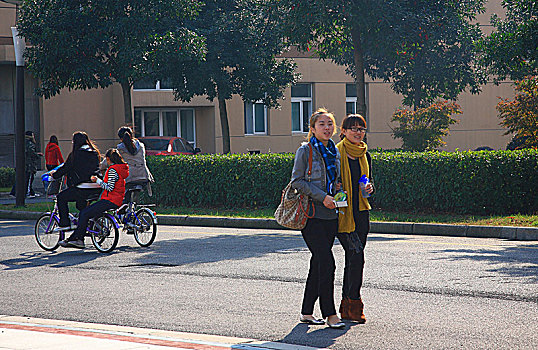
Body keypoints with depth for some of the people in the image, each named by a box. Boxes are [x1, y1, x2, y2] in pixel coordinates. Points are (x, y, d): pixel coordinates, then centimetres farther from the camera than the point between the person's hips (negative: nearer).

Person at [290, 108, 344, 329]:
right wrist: (322, 197, -17)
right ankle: (330, 314, -10)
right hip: (311, 214, -7)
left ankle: (307, 312, 16)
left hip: (330, 214, 7)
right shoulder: (306, 151, -5)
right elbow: (297, 181, -9)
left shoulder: (334, 152, 14)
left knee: (318, 264, 8)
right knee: (326, 262, -13)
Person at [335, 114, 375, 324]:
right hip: (343, 212, -6)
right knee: (356, 256, -14)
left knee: (353, 259, 7)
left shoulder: (365, 155, 13)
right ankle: (354, 304, -7)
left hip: (361, 212, 6)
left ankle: (346, 307, 13)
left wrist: (369, 188, 2)